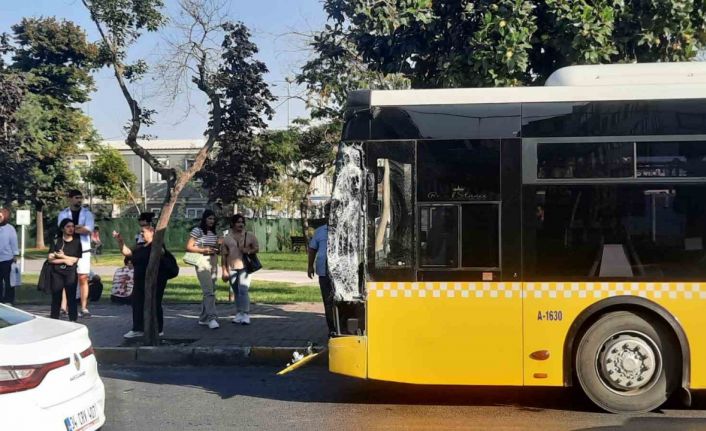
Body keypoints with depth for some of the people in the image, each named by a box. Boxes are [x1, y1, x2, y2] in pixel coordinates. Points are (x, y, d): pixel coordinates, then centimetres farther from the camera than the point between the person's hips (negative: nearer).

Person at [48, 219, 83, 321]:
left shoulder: (77, 242, 5)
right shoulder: (56, 241, 6)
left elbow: (75, 259, -2)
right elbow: (50, 258, -2)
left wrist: (61, 256, -8)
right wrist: (65, 260, -11)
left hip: (71, 274, -1)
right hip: (57, 273, 1)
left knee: (71, 297, -1)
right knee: (56, 297, 2)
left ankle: (73, 320, 3)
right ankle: (53, 320, 8)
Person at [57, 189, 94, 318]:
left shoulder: (87, 213, 6)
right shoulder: (63, 214, 7)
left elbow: (89, 230, -9)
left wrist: (72, 228, -10)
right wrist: (80, 228, -12)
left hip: (83, 250, 0)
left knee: (83, 278, 0)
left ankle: (84, 308, 3)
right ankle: (63, 307, 1)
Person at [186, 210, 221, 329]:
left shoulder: (214, 233, 15)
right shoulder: (197, 231, -5)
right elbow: (188, 247, -8)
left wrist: (217, 250, 0)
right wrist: (204, 250, -16)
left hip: (213, 262, 8)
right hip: (202, 262, -8)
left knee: (211, 290, 10)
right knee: (208, 291, -16)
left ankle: (203, 318, 20)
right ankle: (212, 318, -20)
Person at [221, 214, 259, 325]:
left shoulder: (250, 236, 6)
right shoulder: (227, 238, 8)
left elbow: (257, 248, 10)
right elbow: (224, 255, 7)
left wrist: (249, 251, -12)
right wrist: (224, 271, 2)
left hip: (244, 266, -3)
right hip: (231, 268, 3)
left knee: (243, 290, -14)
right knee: (236, 292, 9)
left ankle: (246, 315, -13)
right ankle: (239, 314, 17)